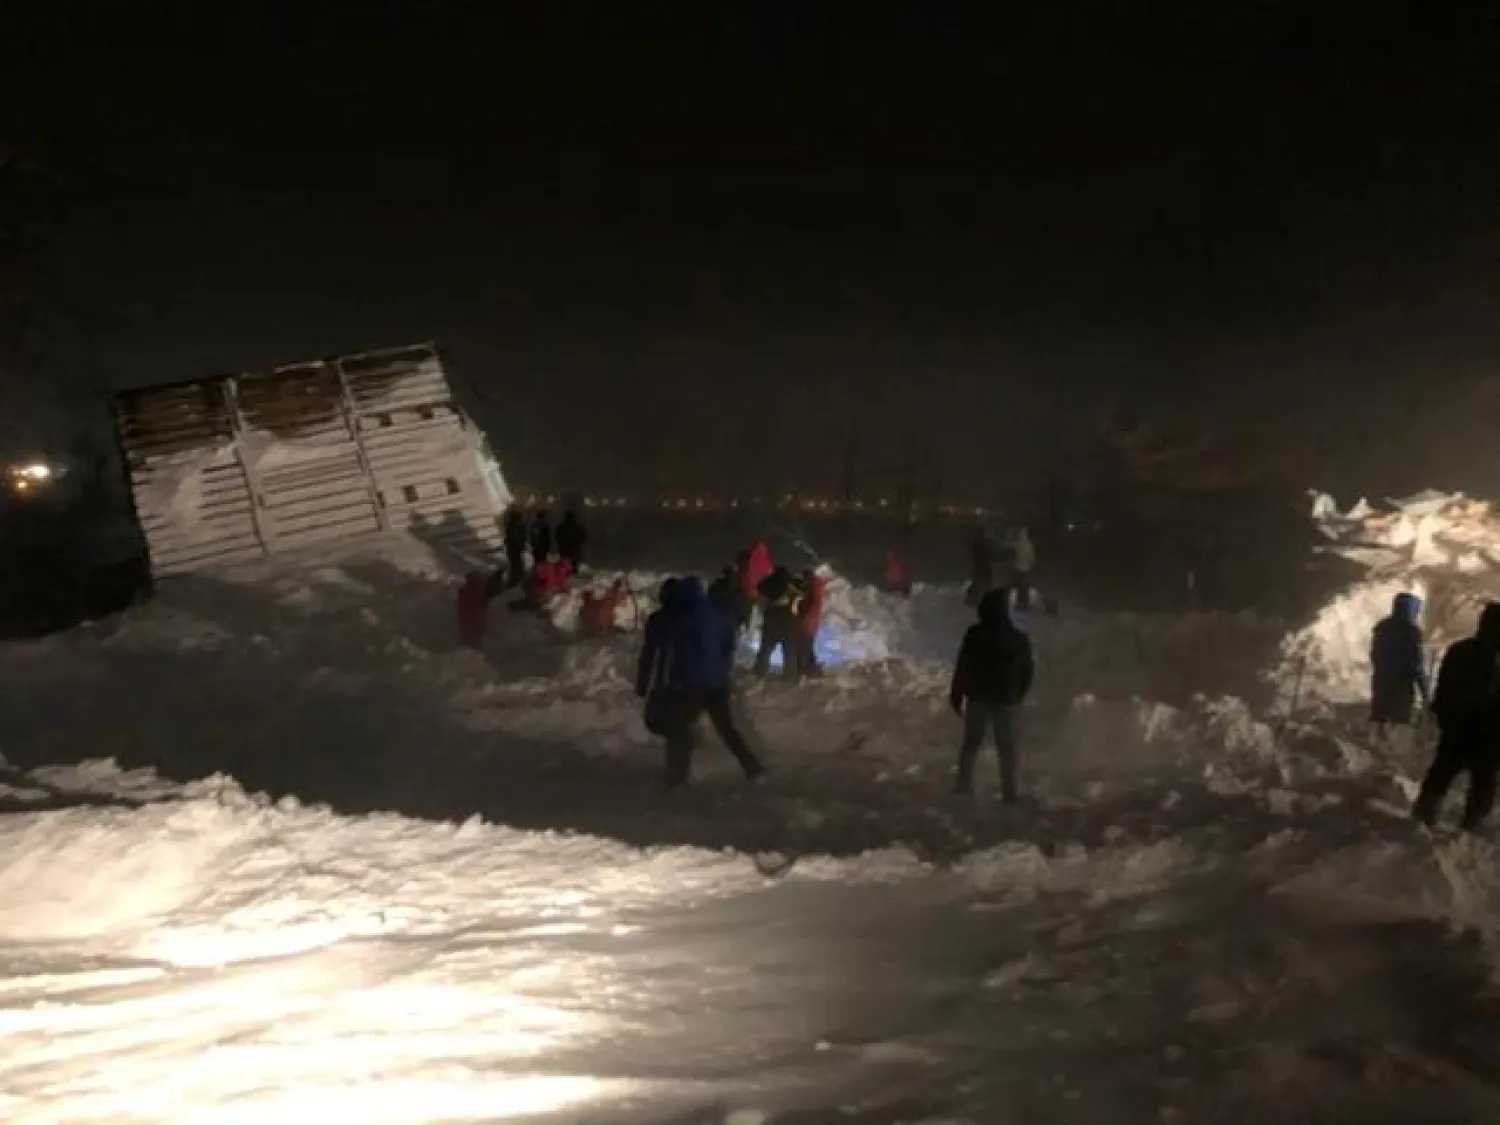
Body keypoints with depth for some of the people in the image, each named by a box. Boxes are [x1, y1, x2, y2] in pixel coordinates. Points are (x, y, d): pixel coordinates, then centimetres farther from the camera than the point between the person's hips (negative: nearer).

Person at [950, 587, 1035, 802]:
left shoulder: (974, 635, -10)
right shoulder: (1019, 639, -6)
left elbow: (962, 669, -9)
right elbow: (1027, 672, 4)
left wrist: (956, 697, 0)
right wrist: (1018, 696, 18)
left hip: (977, 699, 0)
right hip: (1004, 701, 0)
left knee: (970, 743, 15)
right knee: (1006, 748, 7)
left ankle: (963, 782, 20)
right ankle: (1009, 792, 7)